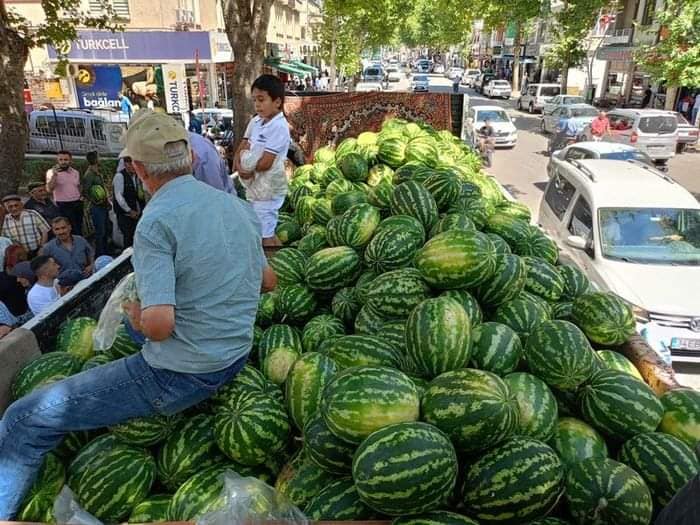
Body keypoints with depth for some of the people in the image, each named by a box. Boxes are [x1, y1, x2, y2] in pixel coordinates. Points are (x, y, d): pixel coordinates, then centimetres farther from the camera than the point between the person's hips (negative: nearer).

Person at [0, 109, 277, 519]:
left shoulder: (157, 221, -20)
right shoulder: (239, 206, 2)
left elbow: (159, 324, -27)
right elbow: (268, 281, 13)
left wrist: (137, 317, -5)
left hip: (182, 376, -8)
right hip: (237, 357, 8)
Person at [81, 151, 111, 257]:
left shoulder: (99, 173, 10)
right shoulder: (89, 175, -17)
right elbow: (84, 193, -21)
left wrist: (107, 198, 11)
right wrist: (94, 201, -14)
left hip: (104, 206, 9)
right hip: (96, 207, -9)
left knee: (106, 230, 17)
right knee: (100, 232, -2)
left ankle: (105, 252, 31)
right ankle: (99, 255, 9)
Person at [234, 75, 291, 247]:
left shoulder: (279, 127, -18)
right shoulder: (255, 121, 6)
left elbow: (265, 163, -22)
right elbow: (240, 150, 5)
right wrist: (240, 167, -16)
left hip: (268, 190, -8)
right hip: (255, 187, 8)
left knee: (264, 236, 0)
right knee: (267, 232, 20)